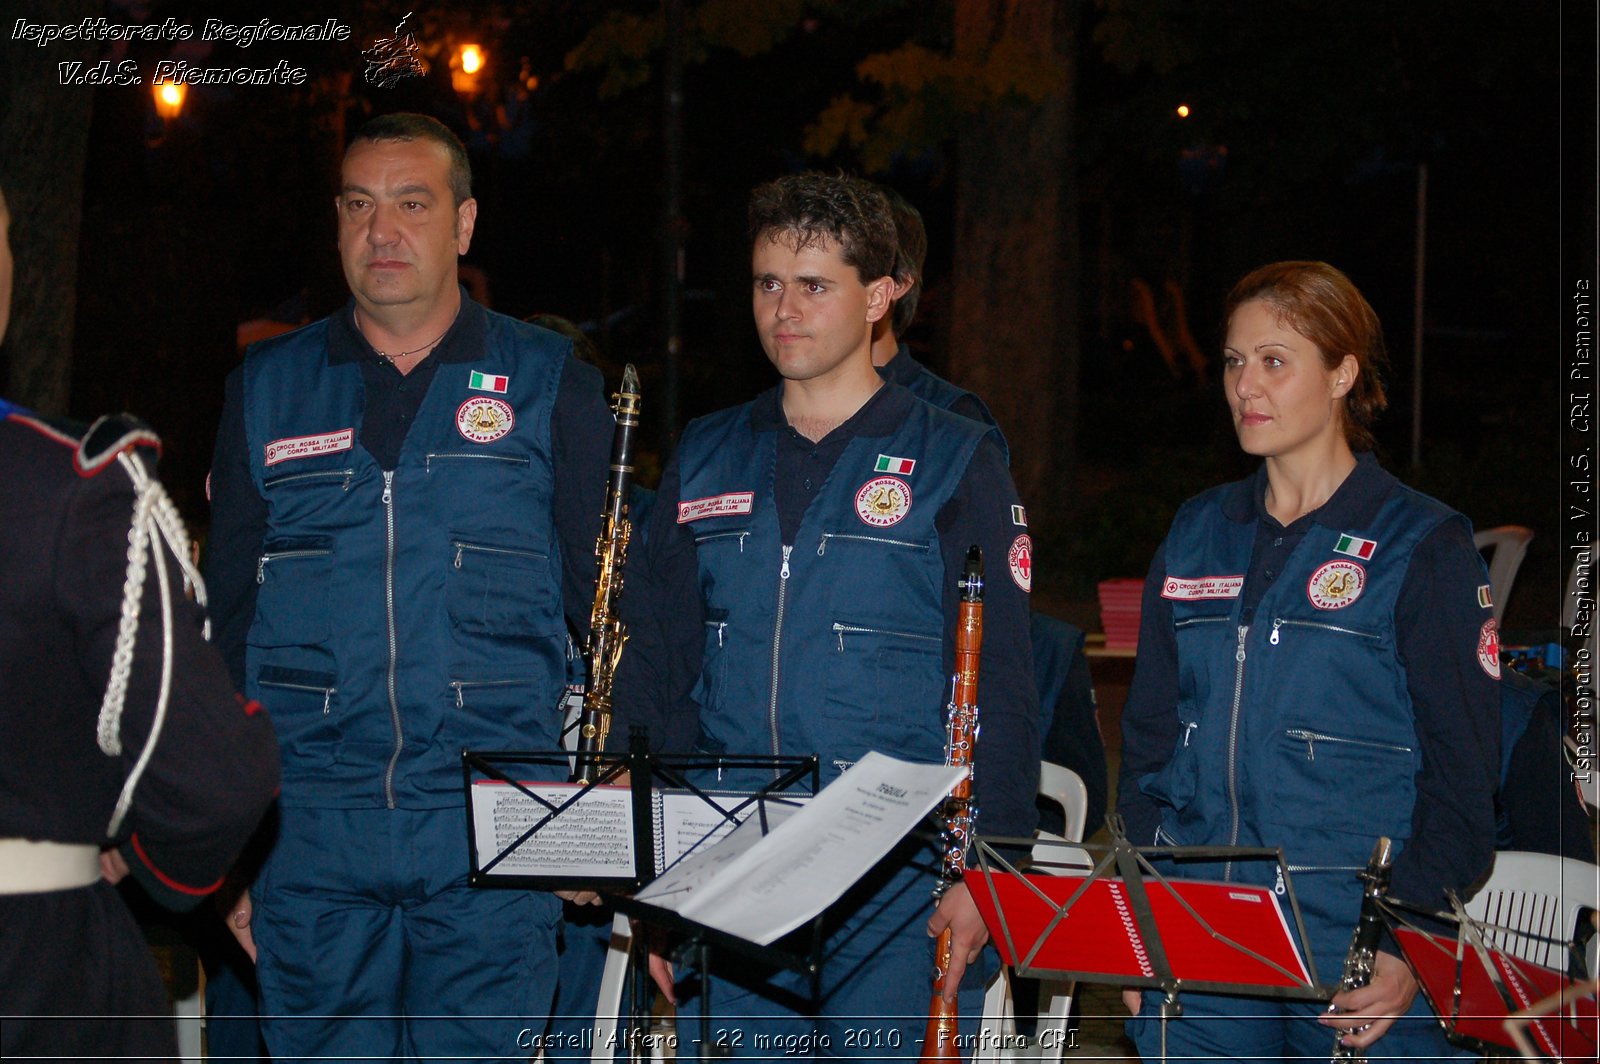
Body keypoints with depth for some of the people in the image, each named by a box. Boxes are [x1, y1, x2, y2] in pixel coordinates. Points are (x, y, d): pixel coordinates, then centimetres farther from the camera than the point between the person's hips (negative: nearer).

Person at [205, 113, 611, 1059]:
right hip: (307, 836, 2)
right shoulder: (267, 388, 11)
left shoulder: (551, 385, 5)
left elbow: (608, 606, 7)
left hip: (493, 838, -2)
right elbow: (226, 616, 13)